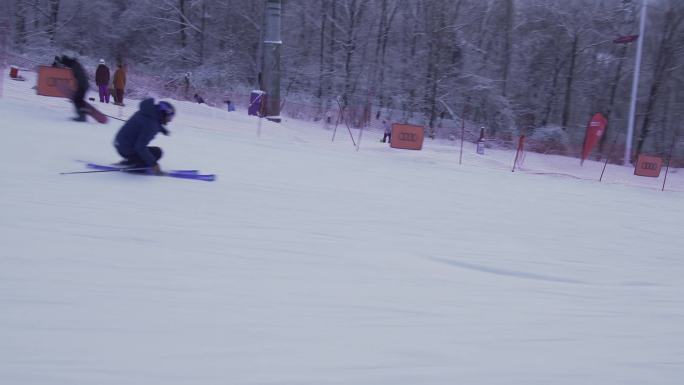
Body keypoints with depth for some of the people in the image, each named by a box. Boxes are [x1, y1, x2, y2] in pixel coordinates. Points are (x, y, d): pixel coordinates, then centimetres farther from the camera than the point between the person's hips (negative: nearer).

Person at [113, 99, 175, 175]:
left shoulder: (150, 111, 0)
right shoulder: (151, 125, -28)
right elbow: (140, 147, -33)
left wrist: (163, 130, 42)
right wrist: (153, 163, -29)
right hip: (127, 150, -10)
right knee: (157, 152, -11)